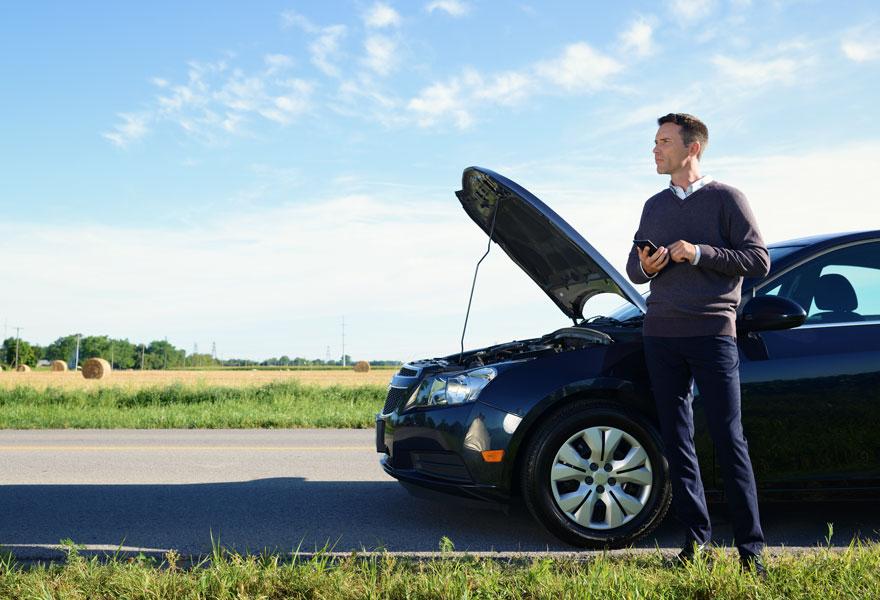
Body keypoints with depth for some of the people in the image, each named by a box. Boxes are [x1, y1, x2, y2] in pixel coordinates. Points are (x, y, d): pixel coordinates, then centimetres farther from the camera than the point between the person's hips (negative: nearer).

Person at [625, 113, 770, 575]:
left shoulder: (726, 199, 2)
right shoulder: (654, 206, 19)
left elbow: (759, 260, -5)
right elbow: (633, 266, 22)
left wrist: (699, 254, -15)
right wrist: (644, 266, -2)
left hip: (712, 332, -5)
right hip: (661, 335, 5)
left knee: (728, 439, -6)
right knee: (676, 441, 5)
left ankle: (750, 549, 0)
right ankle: (696, 539, 14)